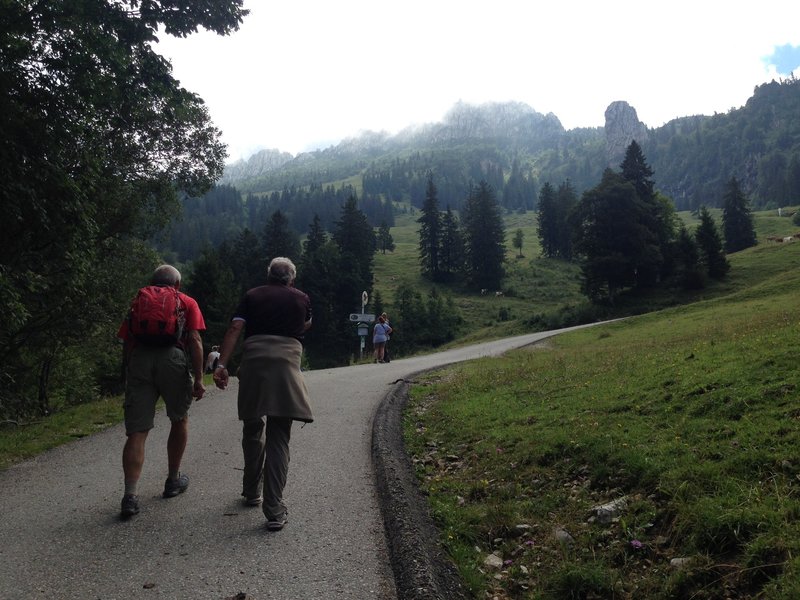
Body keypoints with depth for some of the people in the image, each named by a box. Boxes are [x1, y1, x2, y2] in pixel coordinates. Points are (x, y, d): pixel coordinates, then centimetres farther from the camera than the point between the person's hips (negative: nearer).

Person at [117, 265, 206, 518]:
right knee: (179, 420, 20)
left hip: (139, 359, 2)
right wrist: (198, 378, 0)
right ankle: (173, 480, 29)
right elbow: (194, 340, 2)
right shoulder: (187, 302, 16)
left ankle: (130, 495, -9)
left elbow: (126, 343, 18)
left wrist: (128, 375, 25)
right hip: (172, 358, -2)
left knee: (137, 431, 2)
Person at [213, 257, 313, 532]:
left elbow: (235, 328, 1)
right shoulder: (301, 298, 17)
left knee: (253, 429, 19)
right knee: (279, 439, -1)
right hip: (287, 362, -1)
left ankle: (252, 492, 31)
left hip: (253, 361, 1)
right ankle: (274, 511, -5)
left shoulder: (252, 295, 15)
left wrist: (221, 365, -4)